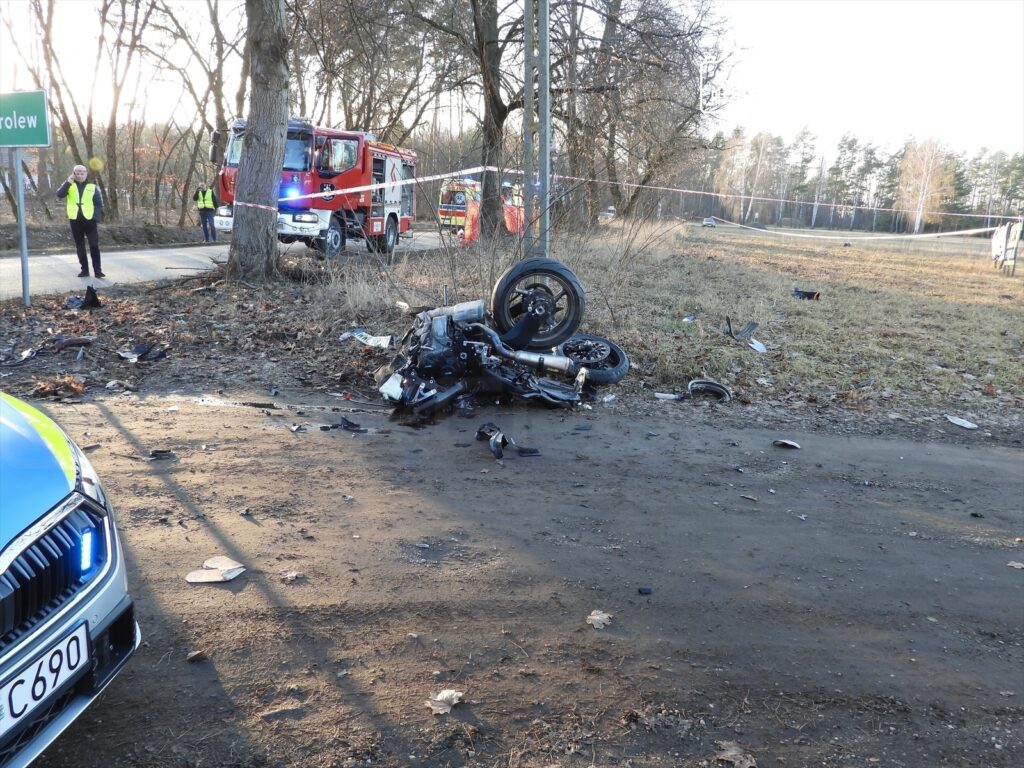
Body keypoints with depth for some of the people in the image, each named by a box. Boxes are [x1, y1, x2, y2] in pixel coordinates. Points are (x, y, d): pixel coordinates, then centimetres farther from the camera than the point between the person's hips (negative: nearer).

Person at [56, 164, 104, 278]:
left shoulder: (93, 187, 5)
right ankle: (84, 269, 12)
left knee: (94, 245, -5)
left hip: (89, 219, -2)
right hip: (75, 220, 2)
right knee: (79, 246, 6)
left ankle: (97, 270, -3)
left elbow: (99, 204, 3)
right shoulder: (69, 186, 8)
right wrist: (68, 181, -15)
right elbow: (59, 195, -8)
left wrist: (97, 218, -10)